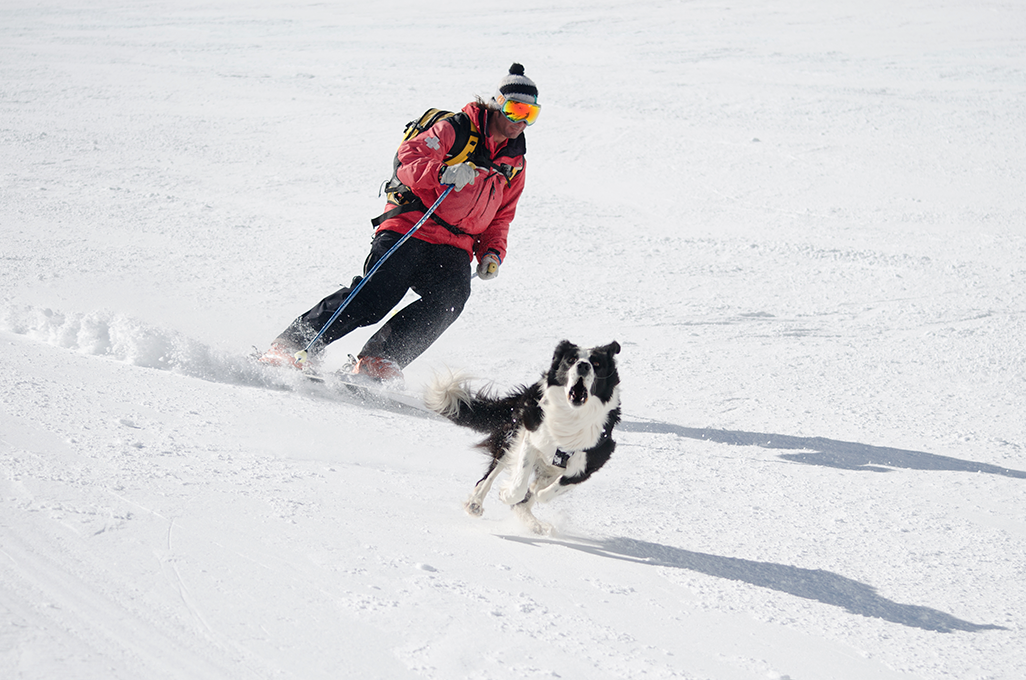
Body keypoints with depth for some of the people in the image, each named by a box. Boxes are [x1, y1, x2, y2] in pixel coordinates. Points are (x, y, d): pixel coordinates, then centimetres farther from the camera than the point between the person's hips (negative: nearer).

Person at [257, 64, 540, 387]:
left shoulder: (515, 165, 19)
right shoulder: (455, 130, 1)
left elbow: (500, 219, 27)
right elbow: (408, 158, -9)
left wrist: (492, 253, 8)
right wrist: (442, 173, -27)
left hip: (453, 249, 5)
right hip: (410, 227, -5)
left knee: (451, 295, -26)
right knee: (377, 293, -22)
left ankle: (376, 362, -27)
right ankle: (291, 347, -16)